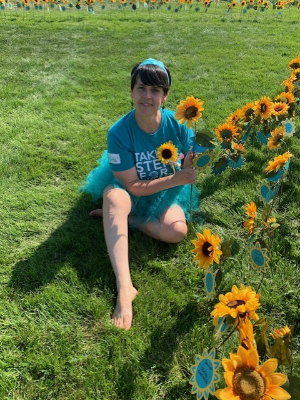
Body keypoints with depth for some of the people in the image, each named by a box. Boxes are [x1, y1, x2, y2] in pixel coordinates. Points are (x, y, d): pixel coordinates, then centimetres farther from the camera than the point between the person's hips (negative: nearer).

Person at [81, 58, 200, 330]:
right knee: (115, 196, -37)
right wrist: (176, 178, -31)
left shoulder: (178, 124, -17)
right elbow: (133, 186, -21)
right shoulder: (119, 132, -23)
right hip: (129, 191, -1)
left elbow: (189, 165, -4)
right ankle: (124, 287, -41)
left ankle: (118, 216, -7)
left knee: (177, 232, -27)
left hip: (166, 192, 2)